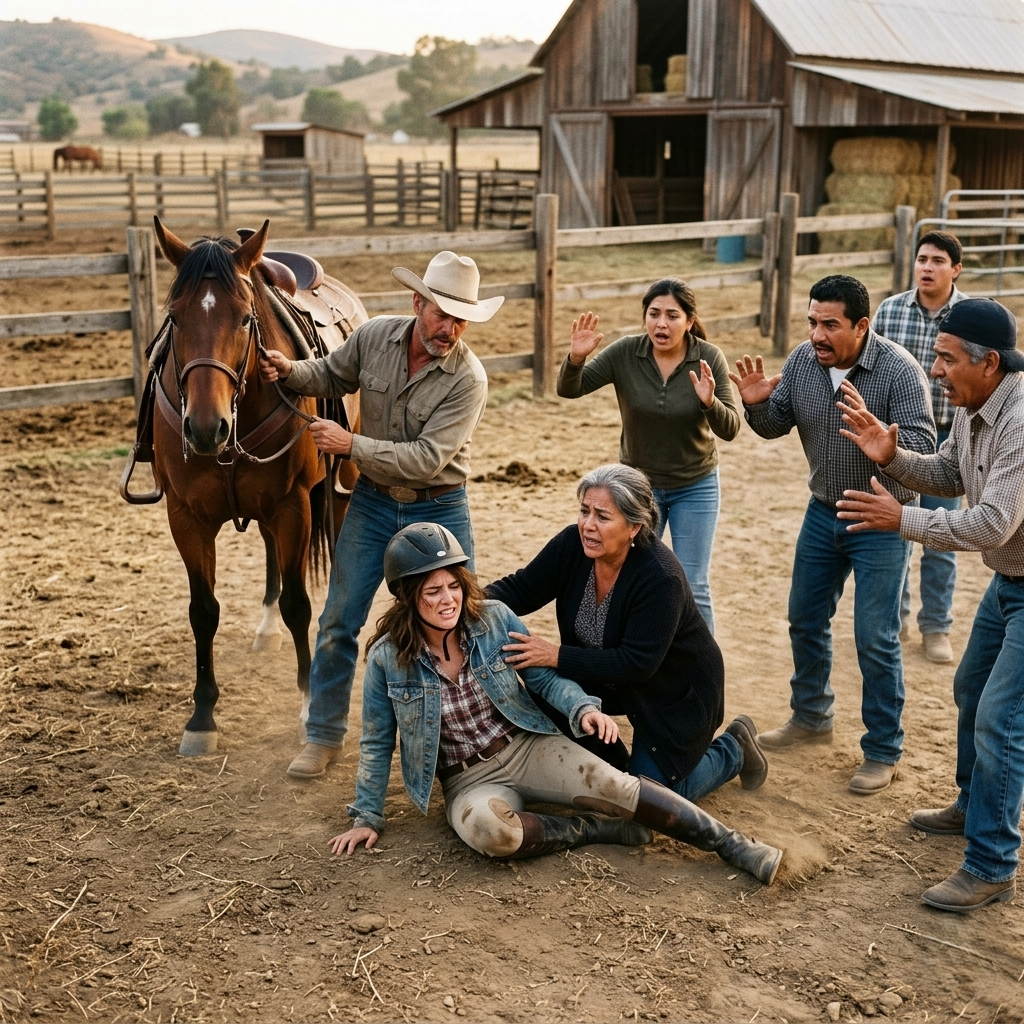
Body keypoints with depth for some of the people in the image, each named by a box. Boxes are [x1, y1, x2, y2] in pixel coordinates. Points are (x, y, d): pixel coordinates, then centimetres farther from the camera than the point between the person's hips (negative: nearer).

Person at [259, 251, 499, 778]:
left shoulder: (468, 379, -22)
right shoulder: (374, 337, -10)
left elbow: (427, 459, -27)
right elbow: (333, 377, 11)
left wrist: (351, 444, -28)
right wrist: (290, 371, -9)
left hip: (439, 510, -3)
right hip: (372, 501, 3)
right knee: (339, 621, 6)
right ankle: (324, 735, 21)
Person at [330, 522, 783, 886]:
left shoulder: (494, 619, -6)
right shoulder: (388, 658, -9)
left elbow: (544, 676, 3)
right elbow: (376, 743, 3)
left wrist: (583, 708, -17)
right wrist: (367, 816, 5)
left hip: (528, 747, 1)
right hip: (470, 780, -1)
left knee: (610, 784, -24)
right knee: (485, 828, -37)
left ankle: (735, 846, -18)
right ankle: (596, 828, -15)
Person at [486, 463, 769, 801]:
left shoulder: (661, 579, -35)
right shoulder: (573, 545, -18)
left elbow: (636, 664, -35)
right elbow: (519, 589, -14)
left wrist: (557, 656, -40)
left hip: (675, 691, -6)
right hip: (610, 676, 6)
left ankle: (734, 751, 23)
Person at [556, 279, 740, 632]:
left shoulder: (709, 358, -16)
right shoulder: (625, 352, -14)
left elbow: (730, 428, -19)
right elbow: (568, 390, -15)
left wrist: (709, 403, -40)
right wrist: (576, 358, -35)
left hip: (695, 487, -1)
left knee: (693, 589, 4)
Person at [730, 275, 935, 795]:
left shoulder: (899, 370, -22)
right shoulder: (802, 361, -7)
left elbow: (922, 445, -27)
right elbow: (775, 426, 2)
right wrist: (757, 403, -20)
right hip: (823, 512, 6)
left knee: (875, 640, -3)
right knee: (805, 620, 17)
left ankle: (883, 752, 12)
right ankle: (811, 717, 38)